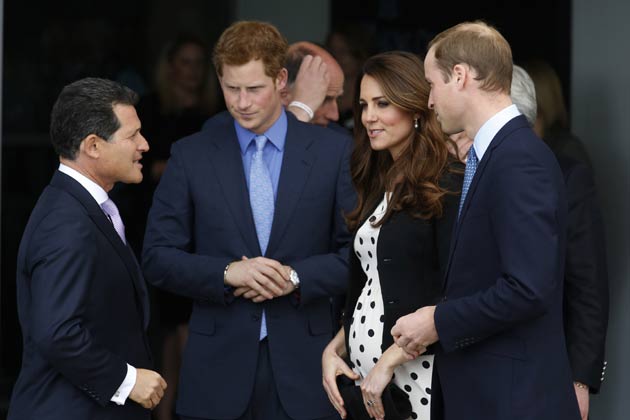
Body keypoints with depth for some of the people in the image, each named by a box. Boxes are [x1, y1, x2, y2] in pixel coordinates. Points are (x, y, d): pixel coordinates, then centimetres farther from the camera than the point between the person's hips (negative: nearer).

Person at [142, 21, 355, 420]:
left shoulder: (333, 151, 2)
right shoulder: (190, 156, 3)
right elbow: (158, 257, 2)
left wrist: (296, 278, -13)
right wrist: (227, 273, -14)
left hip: (302, 367, 0)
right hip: (218, 368, 0)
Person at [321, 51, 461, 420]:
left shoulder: (448, 187, -9)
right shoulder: (377, 187, 15)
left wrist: (389, 361, -17)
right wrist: (334, 350, 5)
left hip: (417, 376, -7)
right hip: (362, 375, 7)